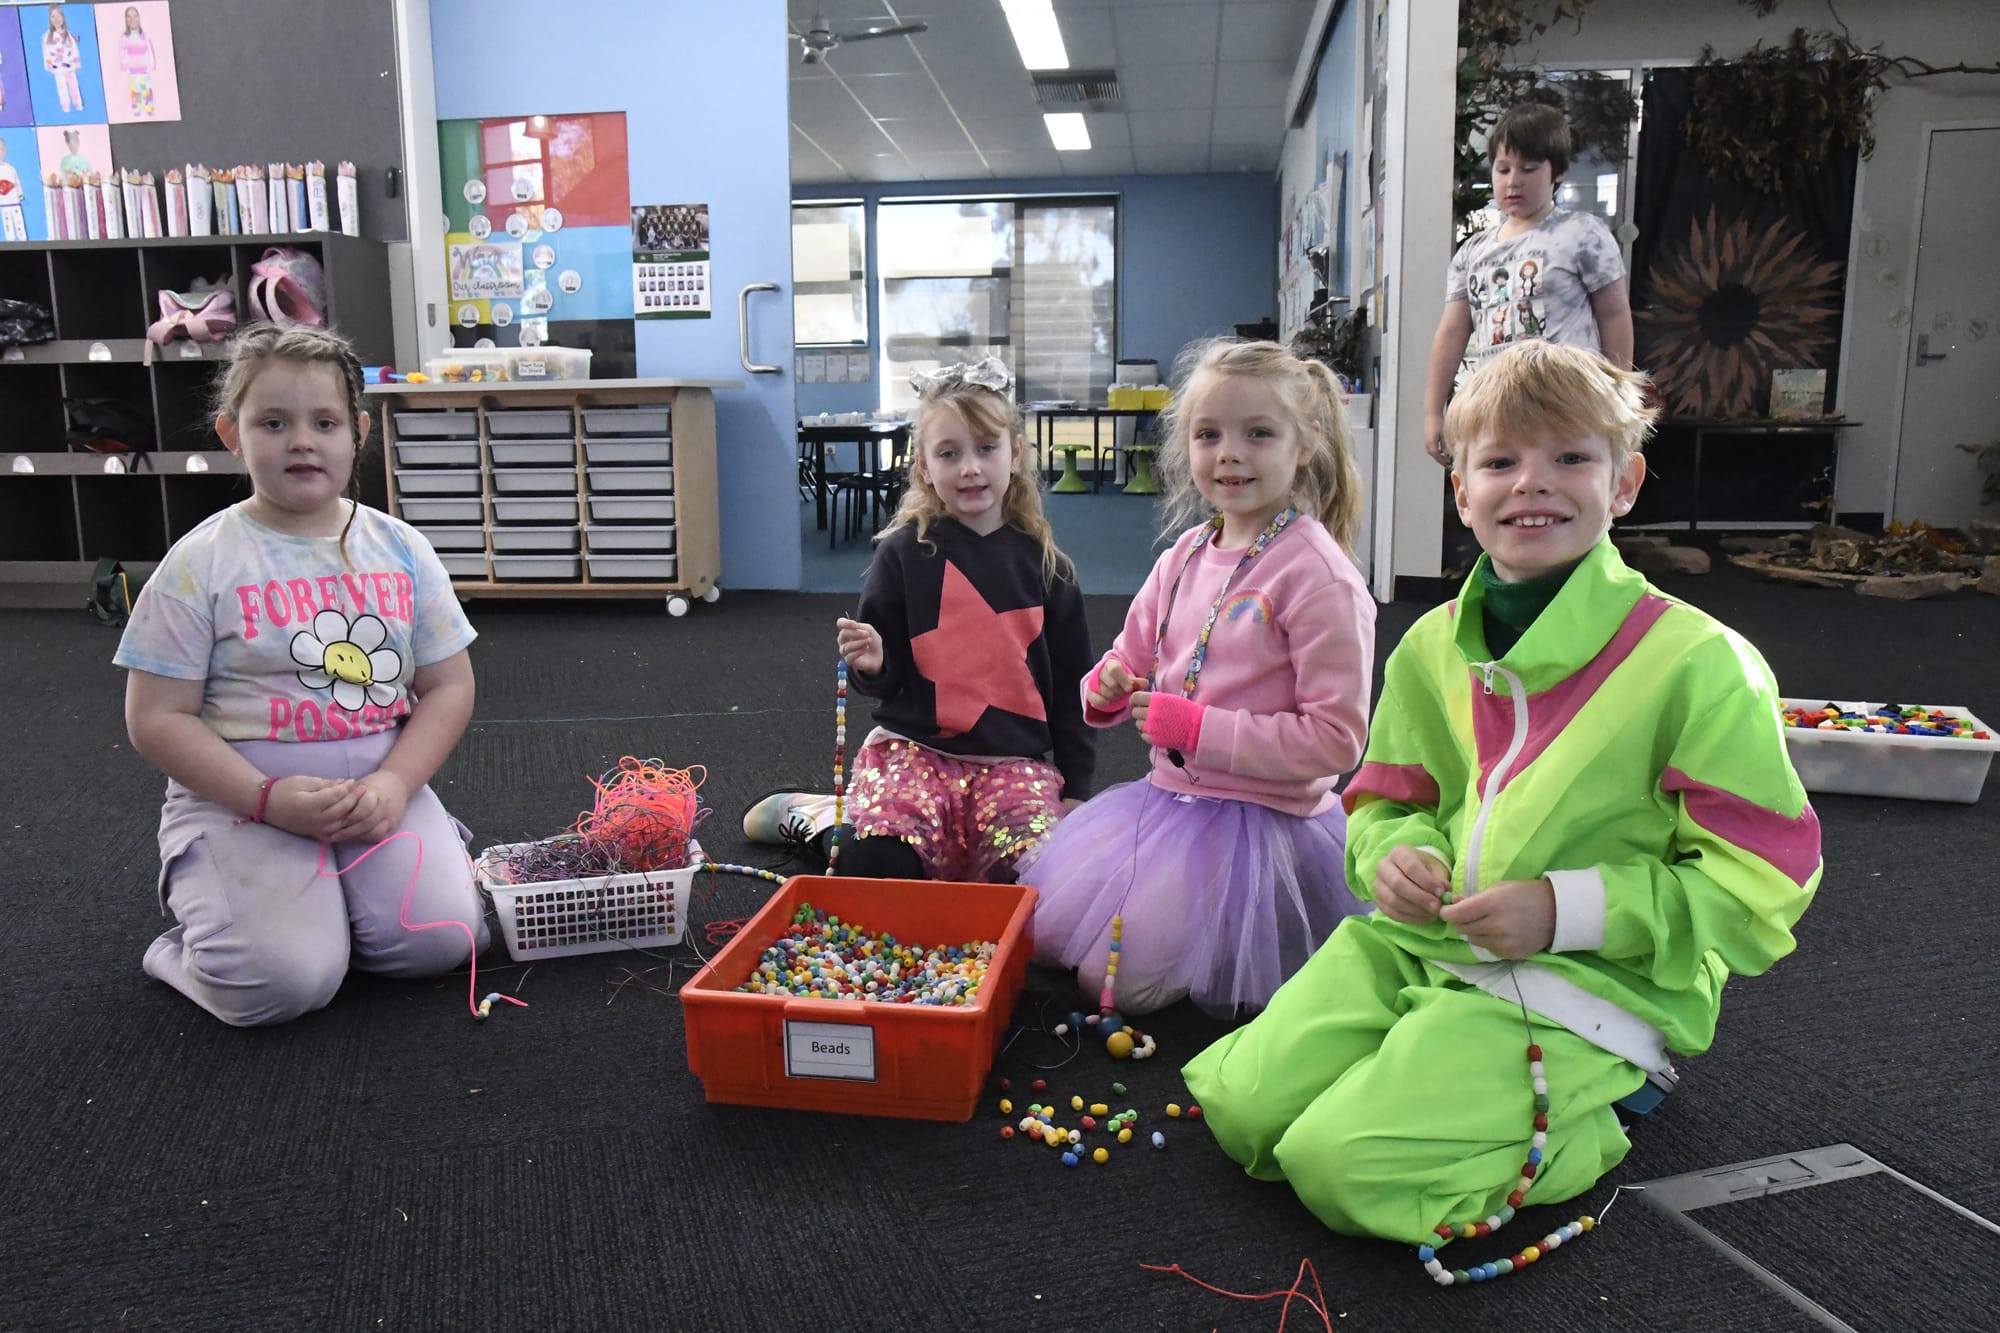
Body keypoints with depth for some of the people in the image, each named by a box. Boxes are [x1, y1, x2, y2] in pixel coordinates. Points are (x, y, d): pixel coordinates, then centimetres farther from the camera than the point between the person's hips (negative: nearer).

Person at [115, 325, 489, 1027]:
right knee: (281, 981, -23)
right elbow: (156, 717, -4)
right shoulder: (202, 561, -3)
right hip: (240, 795, -2)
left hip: (380, 786, 3)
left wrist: (392, 782, -12)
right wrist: (270, 798, -18)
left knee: (435, 940, -20)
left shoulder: (400, 548, 5)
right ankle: (203, 909, 11)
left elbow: (448, 687, 5)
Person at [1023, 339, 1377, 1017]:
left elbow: (1335, 738, -19)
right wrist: (1109, 689, -6)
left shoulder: (1318, 575, -17)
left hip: (1262, 820, -7)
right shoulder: (1184, 557, 5)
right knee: (1044, 933, 11)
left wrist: (1195, 726, -20)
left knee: (1112, 978, -8)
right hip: (1166, 796, 8)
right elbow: (1134, 657, 19)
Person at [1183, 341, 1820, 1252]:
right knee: (1243, 1108, -11)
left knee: (1348, 1165, -21)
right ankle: (1428, 1059, 13)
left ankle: (1562, 1129, 6)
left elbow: (1761, 883, -9)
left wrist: (1569, 908, -20)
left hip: (1591, 981, -5)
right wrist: (1394, 851, -7)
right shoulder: (1431, 647, 7)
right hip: (1417, 942, 6)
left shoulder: (1696, 661, -11)